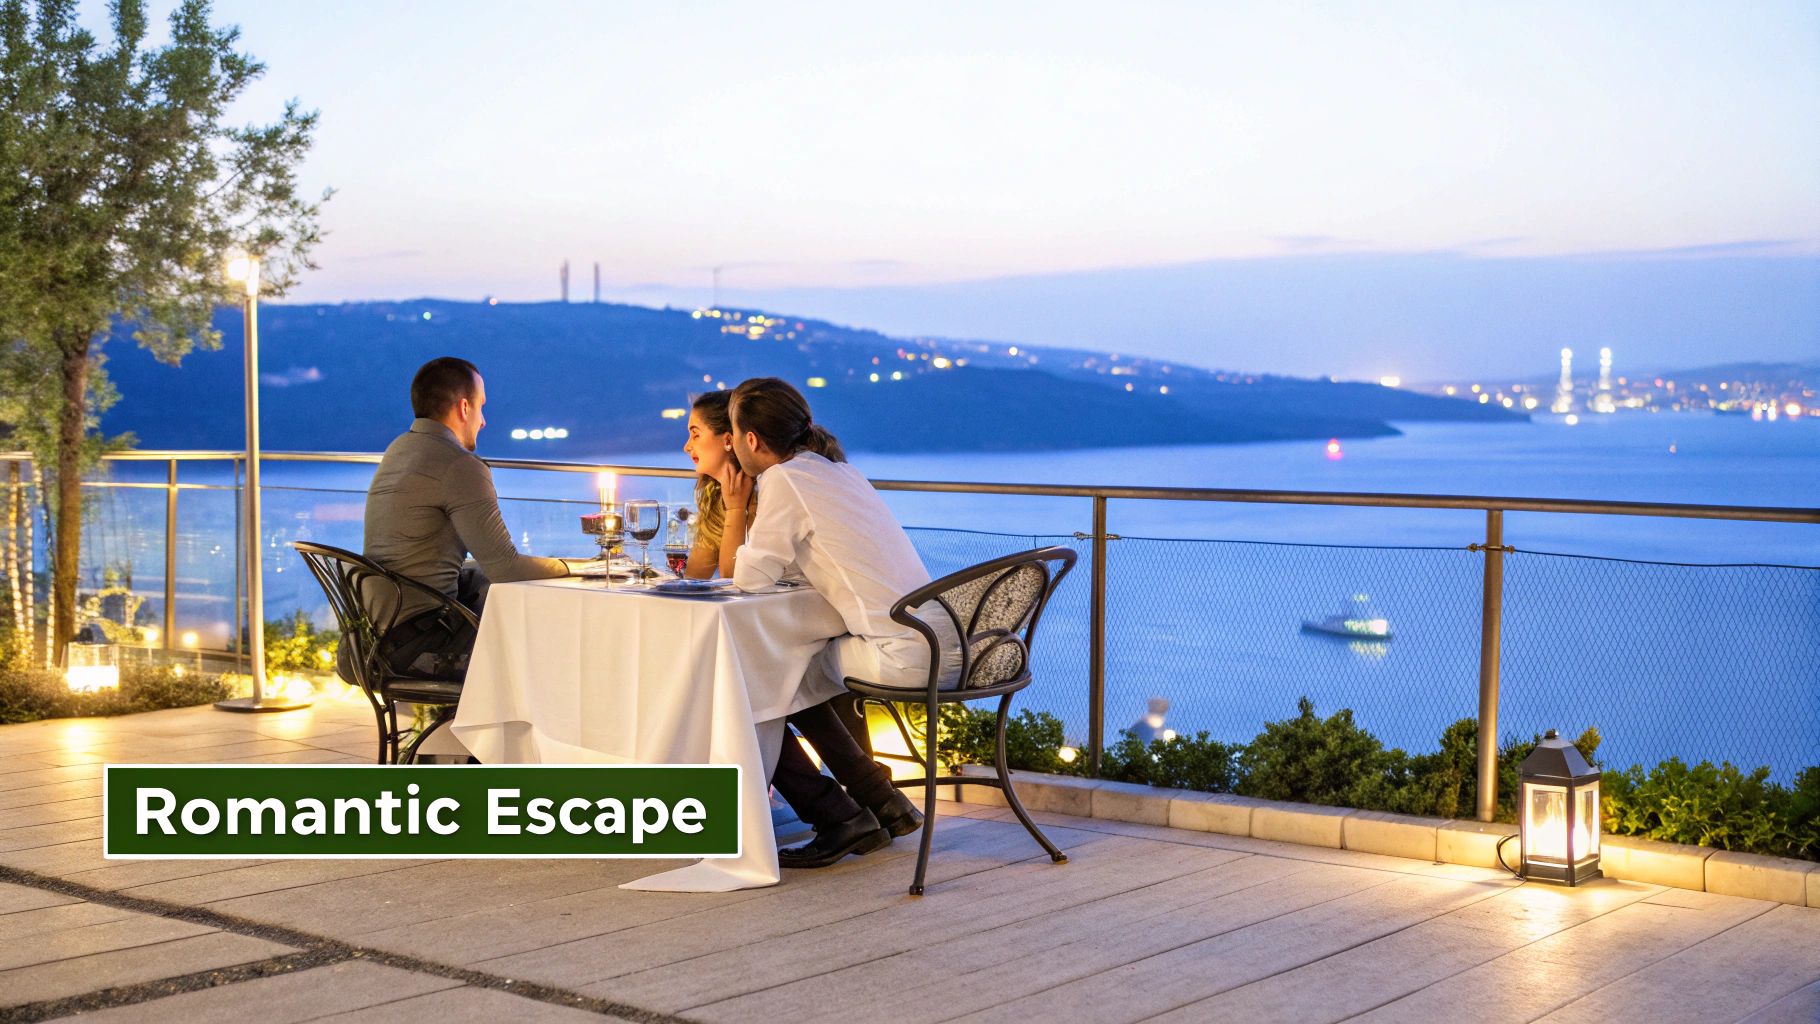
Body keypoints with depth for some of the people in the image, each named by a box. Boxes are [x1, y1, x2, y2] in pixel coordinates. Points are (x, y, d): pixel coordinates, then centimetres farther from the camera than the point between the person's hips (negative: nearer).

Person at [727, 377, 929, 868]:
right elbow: (788, 565, 25)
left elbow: (749, 578, -6)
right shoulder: (836, 468, 19)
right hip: (931, 643, 9)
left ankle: (839, 818, 5)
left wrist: (736, 510, 11)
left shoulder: (785, 481, -8)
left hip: (898, 656, -9)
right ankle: (883, 805, 27)